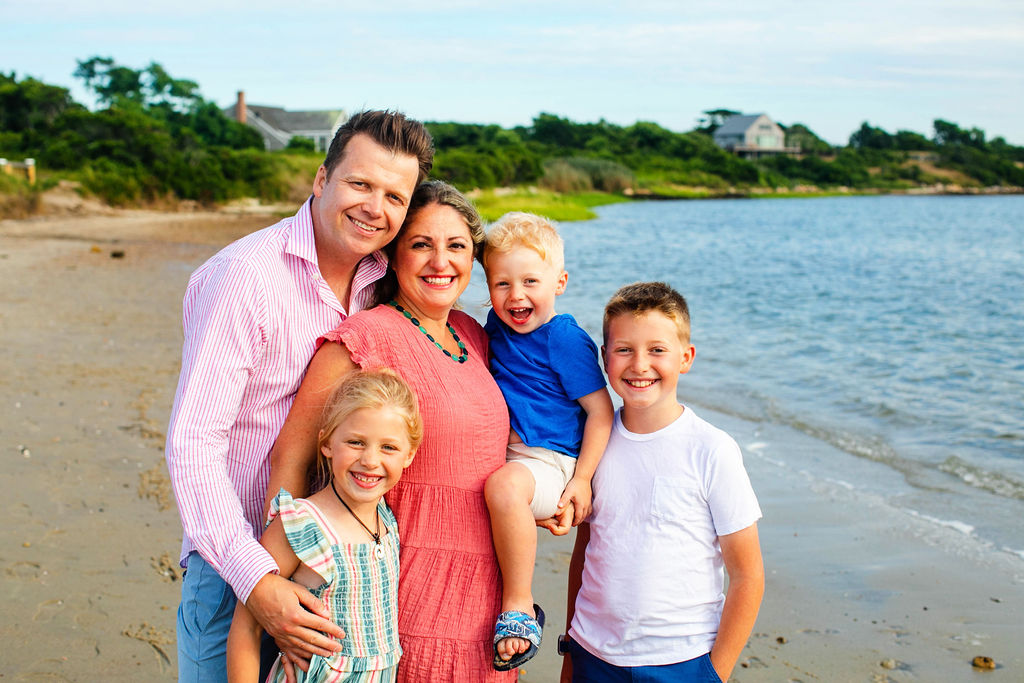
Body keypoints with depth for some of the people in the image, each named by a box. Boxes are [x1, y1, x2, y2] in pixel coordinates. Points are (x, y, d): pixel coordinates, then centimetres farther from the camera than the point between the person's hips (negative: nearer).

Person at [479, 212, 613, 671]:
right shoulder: (497, 325, 9)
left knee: (505, 485, -36)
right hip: (507, 457, 9)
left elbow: (600, 410, -11)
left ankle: (520, 607, -22)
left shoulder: (566, 340, -12)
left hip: (551, 461, -9)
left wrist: (581, 481, -14)